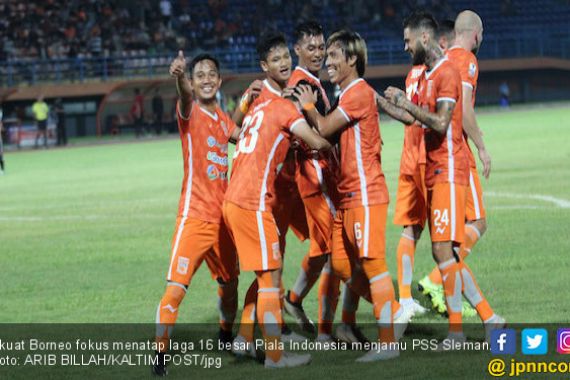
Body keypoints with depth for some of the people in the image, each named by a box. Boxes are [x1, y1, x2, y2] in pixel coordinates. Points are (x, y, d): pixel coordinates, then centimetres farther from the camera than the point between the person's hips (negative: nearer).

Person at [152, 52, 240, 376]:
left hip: (223, 216, 7)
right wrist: (179, 78, -58)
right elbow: (185, 97, -34)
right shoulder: (190, 112, -9)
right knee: (176, 289, -16)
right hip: (195, 218, -7)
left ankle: (227, 337, 43)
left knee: (230, 283, 20)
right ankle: (161, 356, -13)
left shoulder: (222, 118, 10)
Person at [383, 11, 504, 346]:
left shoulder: (447, 72, -13)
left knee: (444, 248, -12)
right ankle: (490, 319, 12)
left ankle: (456, 331, -8)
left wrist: (406, 103, -16)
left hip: (449, 170, -10)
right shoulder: (427, 74, 17)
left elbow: (440, 123, -22)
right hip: (434, 172, 10)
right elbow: (413, 119, 25)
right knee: (443, 251, 9)